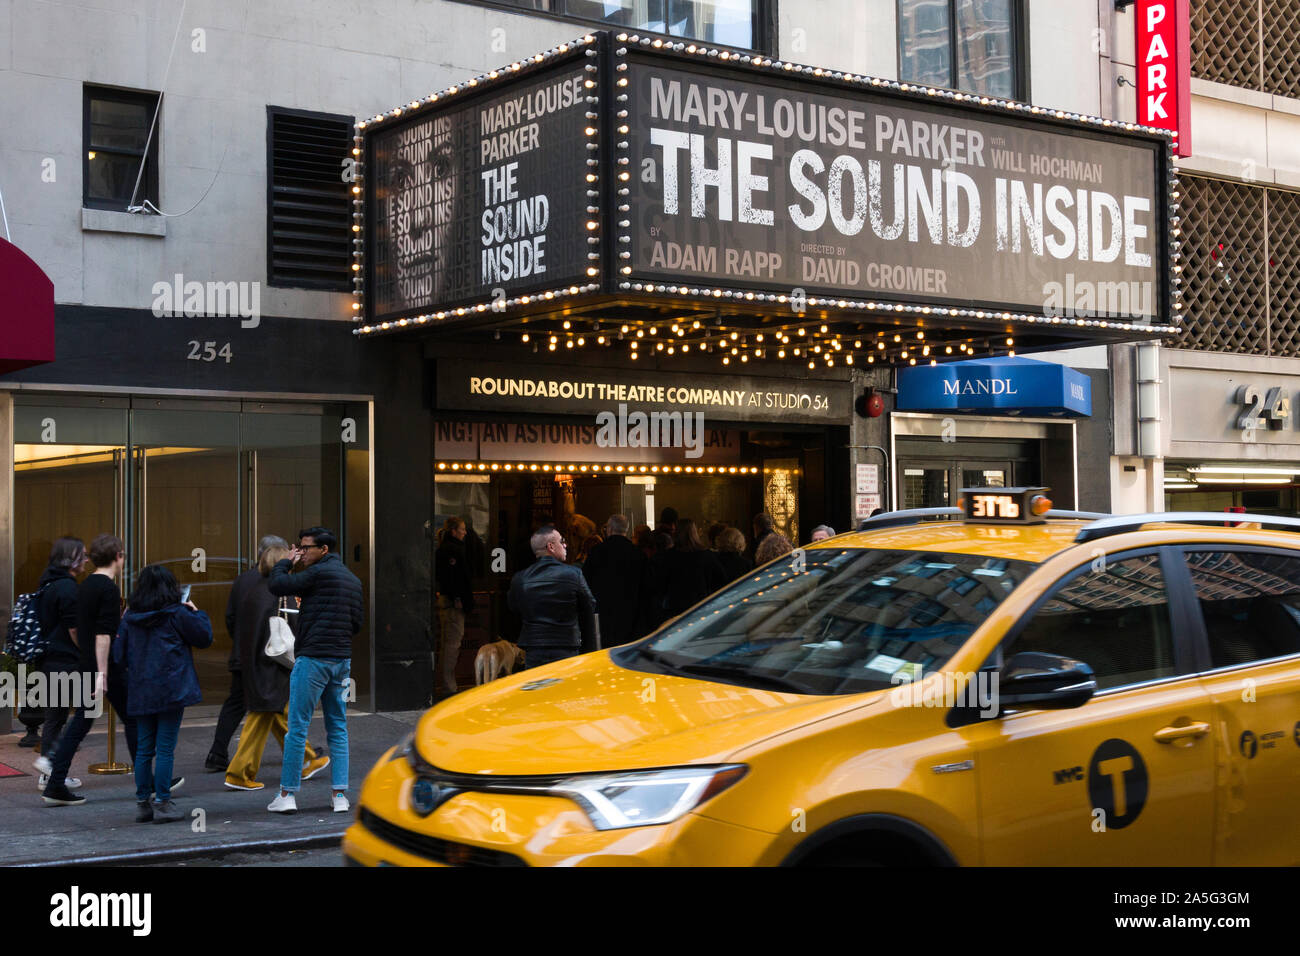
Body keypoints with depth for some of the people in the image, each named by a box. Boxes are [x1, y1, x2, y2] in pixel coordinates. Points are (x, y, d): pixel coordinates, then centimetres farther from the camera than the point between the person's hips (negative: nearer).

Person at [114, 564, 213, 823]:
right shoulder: (176, 614, -8)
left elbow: (119, 654, 11)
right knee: (165, 748, -3)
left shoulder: (130, 617, 6)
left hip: (140, 692, 5)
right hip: (170, 691, -5)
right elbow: (204, 637, 1)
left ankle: (142, 802, 14)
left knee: (144, 749, 11)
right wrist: (196, 612, 14)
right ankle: (162, 804, -2)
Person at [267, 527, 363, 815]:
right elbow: (357, 623, 17)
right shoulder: (353, 579, 15)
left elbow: (276, 585, -10)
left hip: (313, 658, -7)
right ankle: (340, 795, 6)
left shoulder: (320, 572, -11)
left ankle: (287, 794, 1)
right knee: (338, 728, 9)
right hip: (343, 660, 7)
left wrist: (285, 561, 5)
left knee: (297, 727, -1)